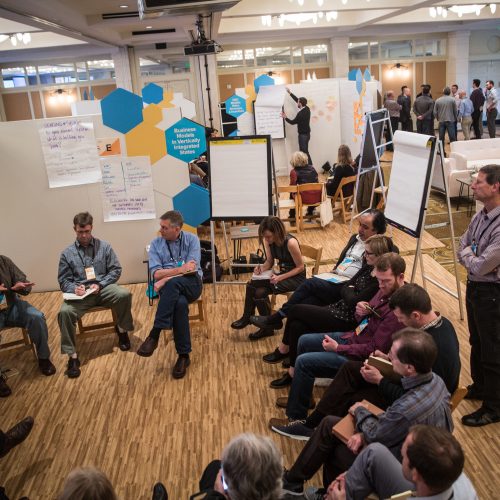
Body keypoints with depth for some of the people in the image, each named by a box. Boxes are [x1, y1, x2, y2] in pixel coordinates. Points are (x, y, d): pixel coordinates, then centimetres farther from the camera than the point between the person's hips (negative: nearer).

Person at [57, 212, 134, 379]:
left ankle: (122, 329, -2)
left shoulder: (104, 246, 5)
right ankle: (72, 357, -20)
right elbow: (63, 280, 8)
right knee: (64, 312, -30)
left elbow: (116, 270, 3)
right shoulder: (67, 253, 7)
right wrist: (74, 288, -15)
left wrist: (100, 285, -12)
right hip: (80, 293, 0)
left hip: (103, 288, 0)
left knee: (124, 294, -31)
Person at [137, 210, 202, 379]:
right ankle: (183, 355, -27)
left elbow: (192, 268, -11)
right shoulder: (156, 244, 7)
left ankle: (154, 334, -32)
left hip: (191, 284, -1)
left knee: (172, 283, -37)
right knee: (180, 304, -35)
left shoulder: (191, 239, 2)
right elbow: (155, 273, -4)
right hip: (170, 288, 1)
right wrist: (180, 269, -16)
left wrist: (166, 278, -18)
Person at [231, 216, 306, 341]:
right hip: (282, 273, 7)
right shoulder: (268, 241, -6)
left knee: (260, 292, -23)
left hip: (296, 277, -7)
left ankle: (267, 327, -3)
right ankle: (247, 317, 3)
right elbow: (269, 262, 7)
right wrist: (261, 268, -16)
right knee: (252, 285, -16)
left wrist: (280, 278, -26)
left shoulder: (290, 242, -26)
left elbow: (300, 267, -18)